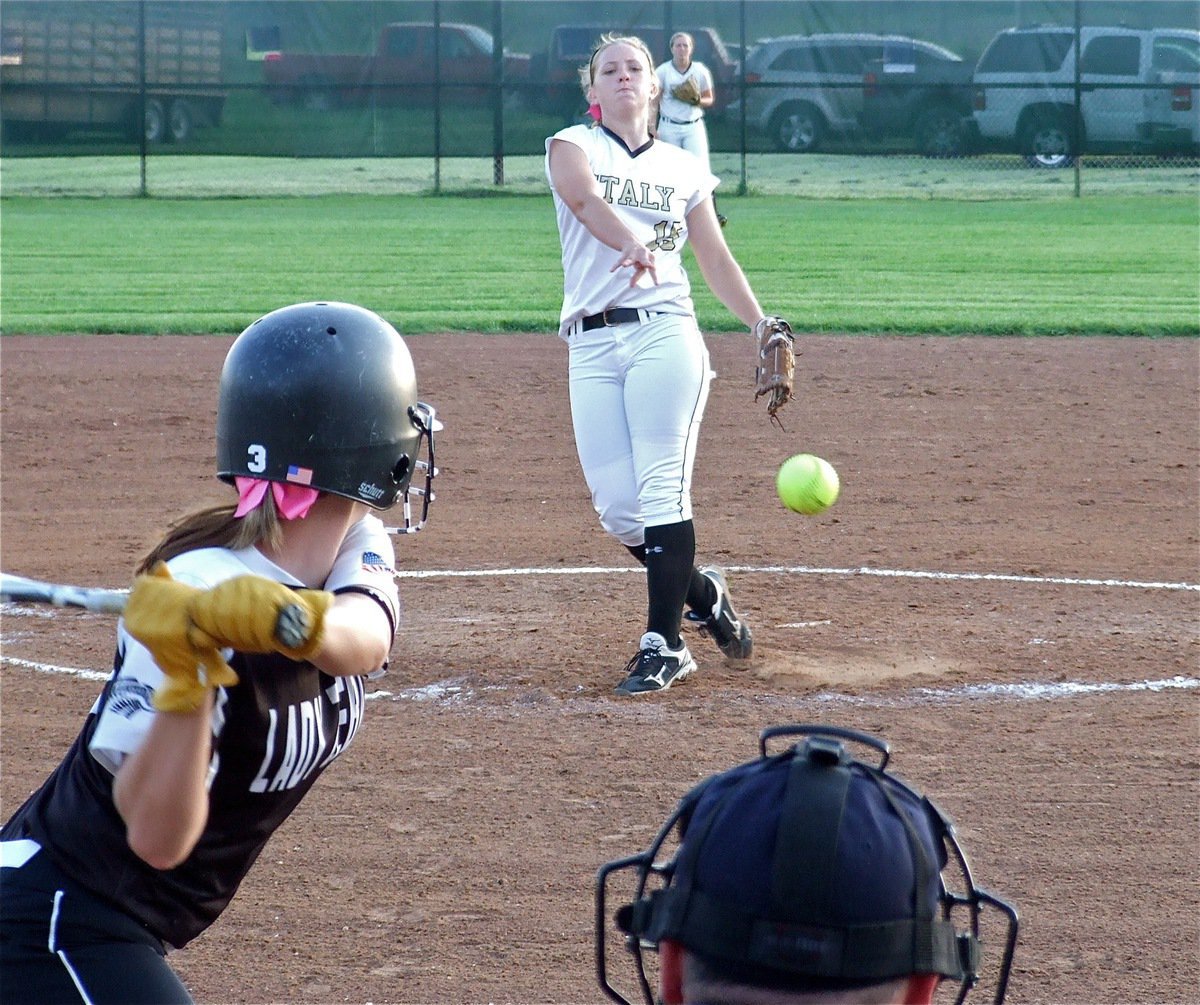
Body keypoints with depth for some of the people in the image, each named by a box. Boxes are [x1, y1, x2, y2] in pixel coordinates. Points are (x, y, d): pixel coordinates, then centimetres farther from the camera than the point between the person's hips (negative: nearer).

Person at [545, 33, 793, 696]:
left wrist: (762, 325, 3)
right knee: (616, 508, -4)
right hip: (591, 347, 0)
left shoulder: (683, 169, 15)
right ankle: (702, 594, 20)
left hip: (665, 335, 0)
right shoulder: (574, 146, 8)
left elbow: (716, 258, 16)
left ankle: (664, 644, -10)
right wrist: (630, 243, -33)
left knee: (661, 489, -12)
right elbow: (582, 196, -15)